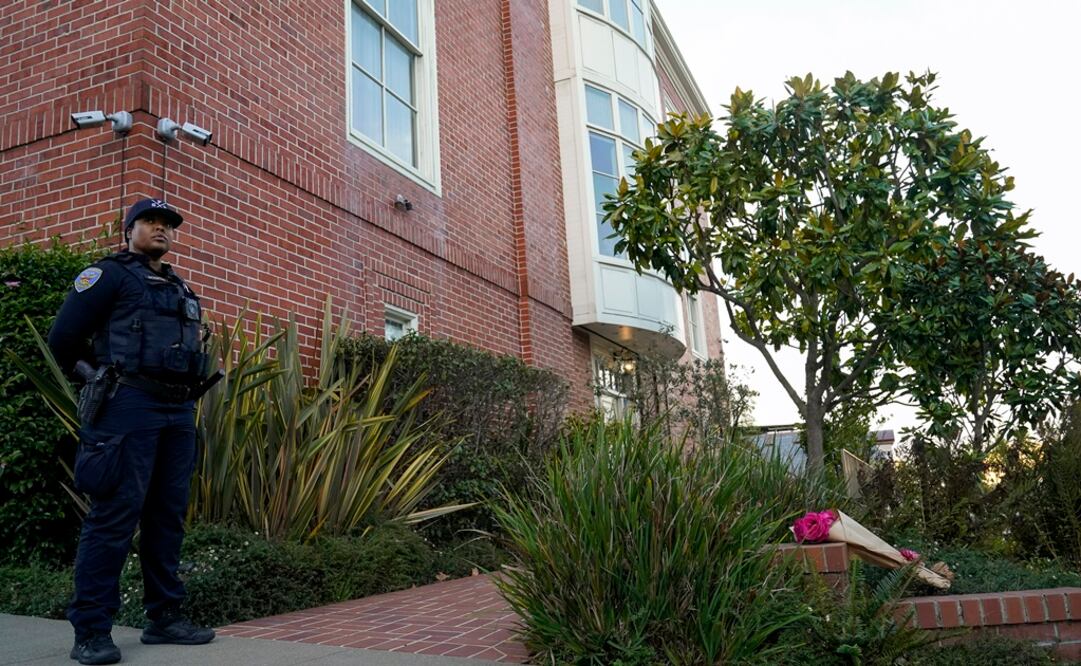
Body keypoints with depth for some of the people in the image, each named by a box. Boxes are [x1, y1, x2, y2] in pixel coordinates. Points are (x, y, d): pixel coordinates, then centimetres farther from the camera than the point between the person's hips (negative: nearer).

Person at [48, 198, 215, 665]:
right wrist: (103, 377, 11)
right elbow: (63, 337, 1)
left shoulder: (181, 289, 23)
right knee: (115, 515, -7)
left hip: (179, 412, 7)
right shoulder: (111, 274, 2)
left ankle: (164, 617, 16)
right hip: (129, 408, -7)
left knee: (168, 515, 8)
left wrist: (187, 393, 15)